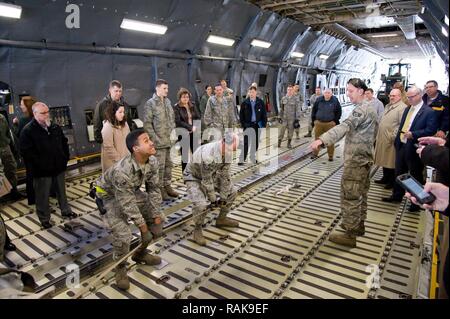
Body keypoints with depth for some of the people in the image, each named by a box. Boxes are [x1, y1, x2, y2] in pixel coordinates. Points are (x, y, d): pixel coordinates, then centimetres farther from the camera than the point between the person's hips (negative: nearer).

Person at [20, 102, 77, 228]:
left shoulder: (55, 127, 6)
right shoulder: (28, 131, -11)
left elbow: (64, 142, 17)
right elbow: (26, 152, -15)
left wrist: (65, 157, 7)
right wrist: (39, 165, -18)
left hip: (59, 167, 5)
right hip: (42, 171, -5)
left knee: (62, 191, 19)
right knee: (43, 196, 7)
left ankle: (66, 211, 36)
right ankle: (44, 219, 23)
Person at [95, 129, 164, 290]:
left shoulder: (153, 162, -21)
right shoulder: (121, 171, -40)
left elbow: (154, 190, -11)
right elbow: (128, 205, -31)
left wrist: (156, 220, -11)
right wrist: (144, 229, -22)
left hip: (132, 191, 7)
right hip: (110, 195, -6)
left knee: (158, 218, 4)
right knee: (122, 235, -18)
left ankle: (140, 253, 26)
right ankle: (120, 268, 13)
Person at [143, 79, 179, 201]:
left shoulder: (168, 101, 13)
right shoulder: (150, 103, -8)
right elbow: (147, 124, -12)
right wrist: (155, 139, -15)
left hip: (169, 140, 7)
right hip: (159, 142, -7)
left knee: (168, 164, 15)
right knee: (160, 166, -1)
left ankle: (167, 186, 28)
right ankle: (160, 189, 11)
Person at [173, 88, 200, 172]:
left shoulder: (192, 106, 11)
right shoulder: (176, 107, -6)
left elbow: (197, 118, 14)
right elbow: (178, 122, -15)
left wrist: (196, 126, -5)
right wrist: (190, 127, -21)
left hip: (193, 133, 5)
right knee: (184, 155, 2)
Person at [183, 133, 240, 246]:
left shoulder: (227, 151, -16)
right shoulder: (207, 155, -39)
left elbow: (225, 176, -8)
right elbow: (207, 181, -28)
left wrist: (223, 197, -6)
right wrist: (213, 200, -15)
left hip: (211, 175, 8)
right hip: (194, 177, -7)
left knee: (232, 192, 6)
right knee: (201, 204, -28)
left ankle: (221, 219, 23)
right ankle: (197, 229, -2)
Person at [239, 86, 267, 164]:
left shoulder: (260, 102, 3)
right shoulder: (244, 103, 1)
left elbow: (264, 114, 5)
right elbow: (241, 115, 5)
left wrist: (264, 125, -1)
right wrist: (242, 124, -2)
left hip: (257, 125, 2)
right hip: (248, 125, -2)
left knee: (256, 142, 9)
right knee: (246, 143, -6)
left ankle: (253, 157, 23)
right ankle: (242, 159, -4)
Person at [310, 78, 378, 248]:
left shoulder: (361, 109, -19)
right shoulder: (369, 108, 15)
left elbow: (345, 126, -36)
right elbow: (374, 131, 23)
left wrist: (322, 139, -48)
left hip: (356, 159, -11)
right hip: (364, 157, 11)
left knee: (350, 196, -6)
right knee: (360, 194, 19)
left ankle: (350, 234, 0)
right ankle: (358, 225, 32)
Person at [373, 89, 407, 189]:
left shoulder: (402, 107, -13)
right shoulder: (388, 106, 16)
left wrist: (393, 136, -20)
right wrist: (379, 135, 17)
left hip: (391, 140, -8)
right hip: (383, 138, 9)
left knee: (392, 161, 2)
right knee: (385, 160, 17)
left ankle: (392, 182, 14)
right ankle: (385, 178, 30)